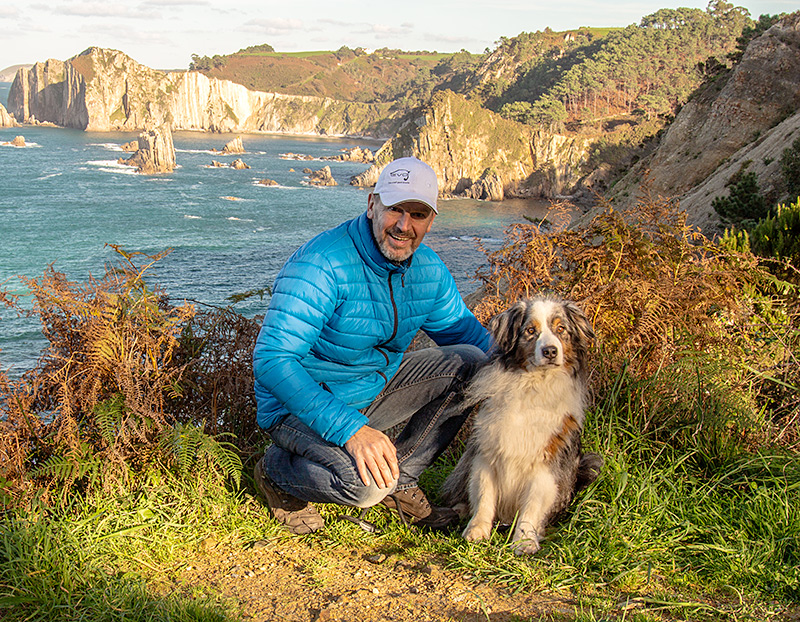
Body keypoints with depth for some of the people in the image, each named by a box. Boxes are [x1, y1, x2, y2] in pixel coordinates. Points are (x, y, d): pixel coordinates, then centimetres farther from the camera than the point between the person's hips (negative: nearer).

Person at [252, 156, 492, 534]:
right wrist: (350, 429, -42)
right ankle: (278, 471, 0)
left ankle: (400, 479, 3)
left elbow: (463, 329, 13)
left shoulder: (428, 269, -3)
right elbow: (271, 361, -33)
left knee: (470, 364, -8)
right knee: (365, 483, -33)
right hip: (303, 404, -7)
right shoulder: (321, 265, -27)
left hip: (376, 386, 7)